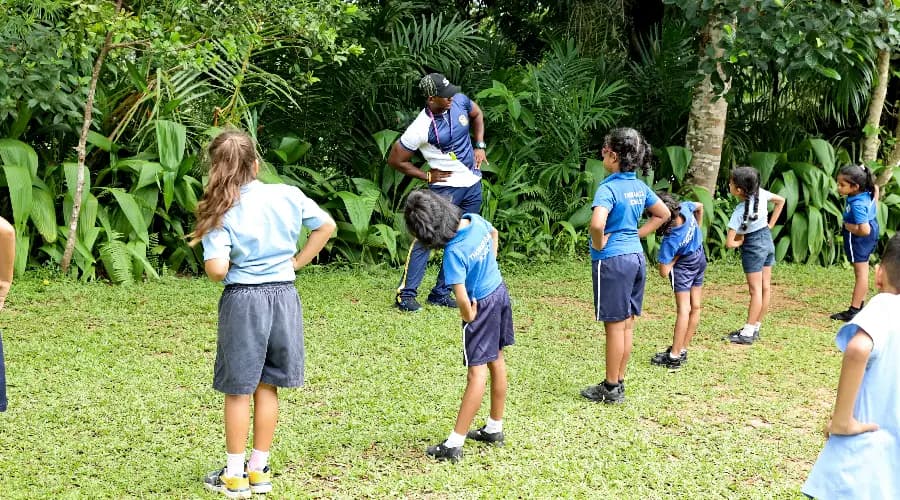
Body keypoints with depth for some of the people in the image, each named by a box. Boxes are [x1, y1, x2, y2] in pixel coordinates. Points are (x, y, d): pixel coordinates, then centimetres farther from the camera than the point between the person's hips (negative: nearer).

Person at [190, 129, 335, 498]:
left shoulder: (221, 212, -12)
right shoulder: (288, 196, -1)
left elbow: (217, 270, -20)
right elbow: (327, 226, 8)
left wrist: (214, 263, 3)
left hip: (243, 301, -4)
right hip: (284, 296, 4)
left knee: (238, 390, 8)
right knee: (266, 387, 14)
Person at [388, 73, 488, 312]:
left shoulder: (460, 101, -7)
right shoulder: (421, 128, -23)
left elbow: (477, 115, 18)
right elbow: (395, 160, -13)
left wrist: (479, 146, 7)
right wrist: (427, 176, -11)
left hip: (473, 185, 6)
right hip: (445, 187, -6)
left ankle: (441, 293, 17)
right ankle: (406, 293, -4)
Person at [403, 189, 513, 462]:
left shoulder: (454, 252, -28)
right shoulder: (475, 220, -7)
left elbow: (462, 299, -32)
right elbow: (494, 233, 18)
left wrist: (469, 317, -11)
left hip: (482, 305, -8)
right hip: (500, 292, 8)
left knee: (477, 372, -6)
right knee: (497, 362, 18)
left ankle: (454, 444, 1)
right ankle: (494, 428, 33)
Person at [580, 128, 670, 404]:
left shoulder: (608, 188, -18)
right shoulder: (639, 186, 6)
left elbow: (597, 223, -35)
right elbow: (663, 214, 19)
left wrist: (598, 245, -15)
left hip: (612, 260, -8)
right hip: (636, 256, 8)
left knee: (615, 325, 1)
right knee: (627, 324, 14)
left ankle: (611, 388, 11)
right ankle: (619, 382, 24)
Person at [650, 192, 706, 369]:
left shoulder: (670, 241, -35)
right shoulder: (685, 208, -22)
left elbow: (664, 272, -29)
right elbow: (700, 207, 5)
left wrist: (675, 257, -14)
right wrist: (697, 229, 15)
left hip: (683, 266, -8)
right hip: (700, 258, 8)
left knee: (683, 309, -10)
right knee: (695, 307, 8)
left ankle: (674, 356, -9)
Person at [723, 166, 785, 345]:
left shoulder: (739, 212, -24)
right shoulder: (761, 193, -8)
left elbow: (729, 243, -25)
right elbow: (780, 200, 12)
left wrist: (740, 241, -3)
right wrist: (771, 224, 11)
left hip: (753, 247, -7)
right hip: (768, 241, 7)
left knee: (755, 290, -5)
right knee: (765, 286, 9)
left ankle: (748, 333, 1)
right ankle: (755, 328, 20)